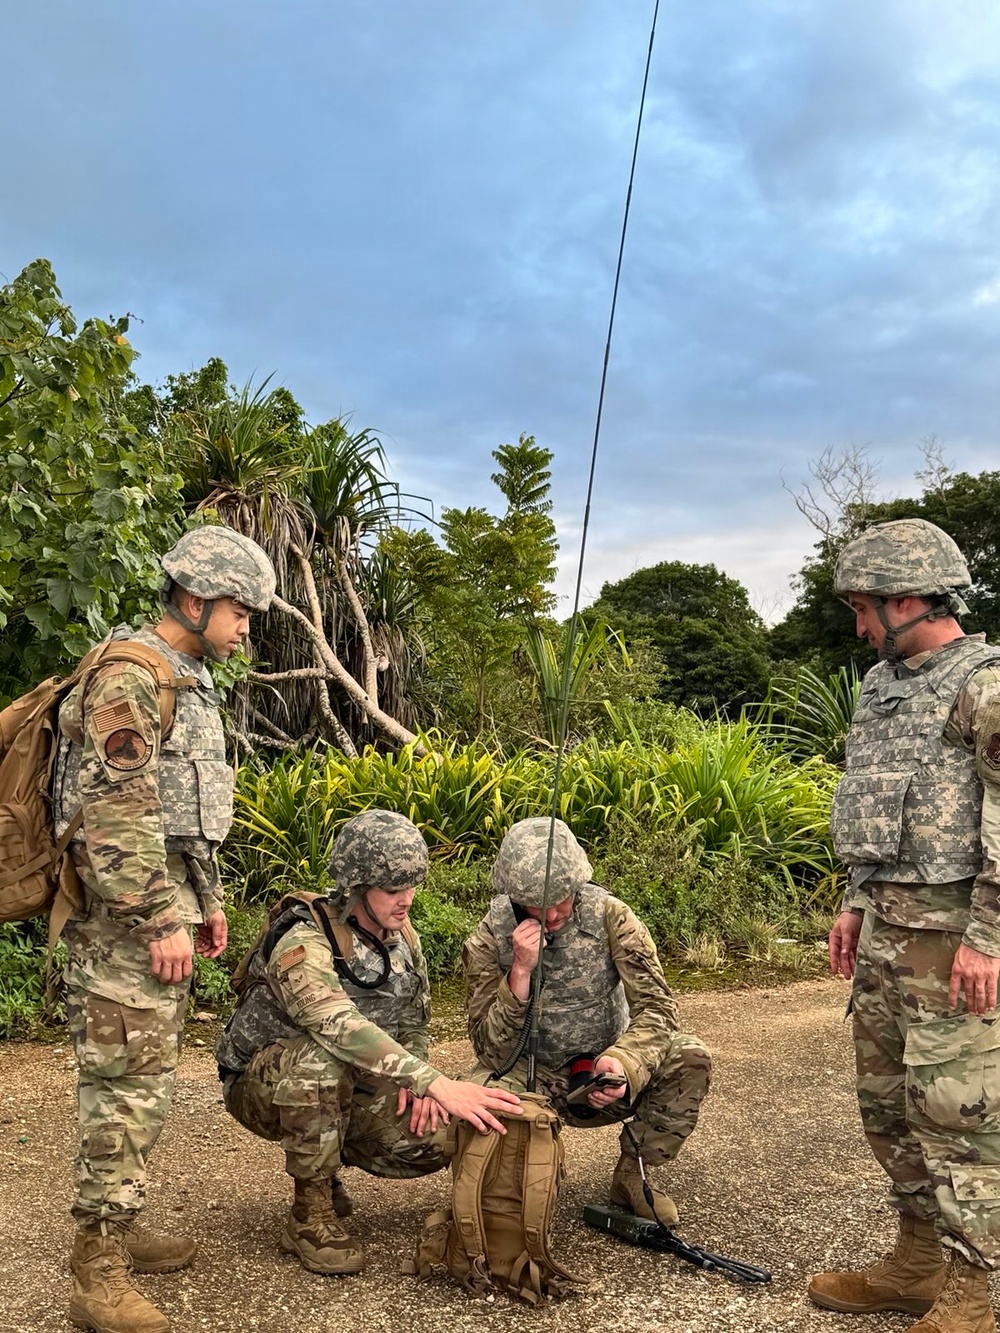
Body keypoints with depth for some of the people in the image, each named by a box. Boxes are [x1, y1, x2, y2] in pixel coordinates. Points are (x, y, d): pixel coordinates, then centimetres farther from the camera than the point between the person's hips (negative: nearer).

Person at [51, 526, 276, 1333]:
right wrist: (161, 922, -21)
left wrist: (207, 900, 21)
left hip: (167, 903, 10)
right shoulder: (128, 677, -15)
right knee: (128, 1087, -6)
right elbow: (116, 815, -22)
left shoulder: (188, 680, 16)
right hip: (128, 918, -10)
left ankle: (118, 1229, 27)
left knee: (144, 1080, 15)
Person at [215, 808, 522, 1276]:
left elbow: (413, 1020, 9)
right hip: (263, 1083, -6)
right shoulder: (303, 945, -28)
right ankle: (310, 1218, -20)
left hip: (347, 1089, 6)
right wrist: (439, 1084, -53)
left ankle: (323, 1158, 11)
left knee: (440, 1138, -17)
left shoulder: (401, 936, -4)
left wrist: (413, 1079, -13)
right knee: (320, 1062, -39)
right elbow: (344, 1030, -44)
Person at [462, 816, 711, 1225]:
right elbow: (492, 1052, -18)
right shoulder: (487, 942, -14)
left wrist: (622, 1063, -36)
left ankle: (630, 1176, -1)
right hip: (535, 1082, -2)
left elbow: (657, 1007, -16)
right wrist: (520, 972, -32)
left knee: (691, 1058, -23)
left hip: (605, 1077, 2)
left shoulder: (609, 916, -13)